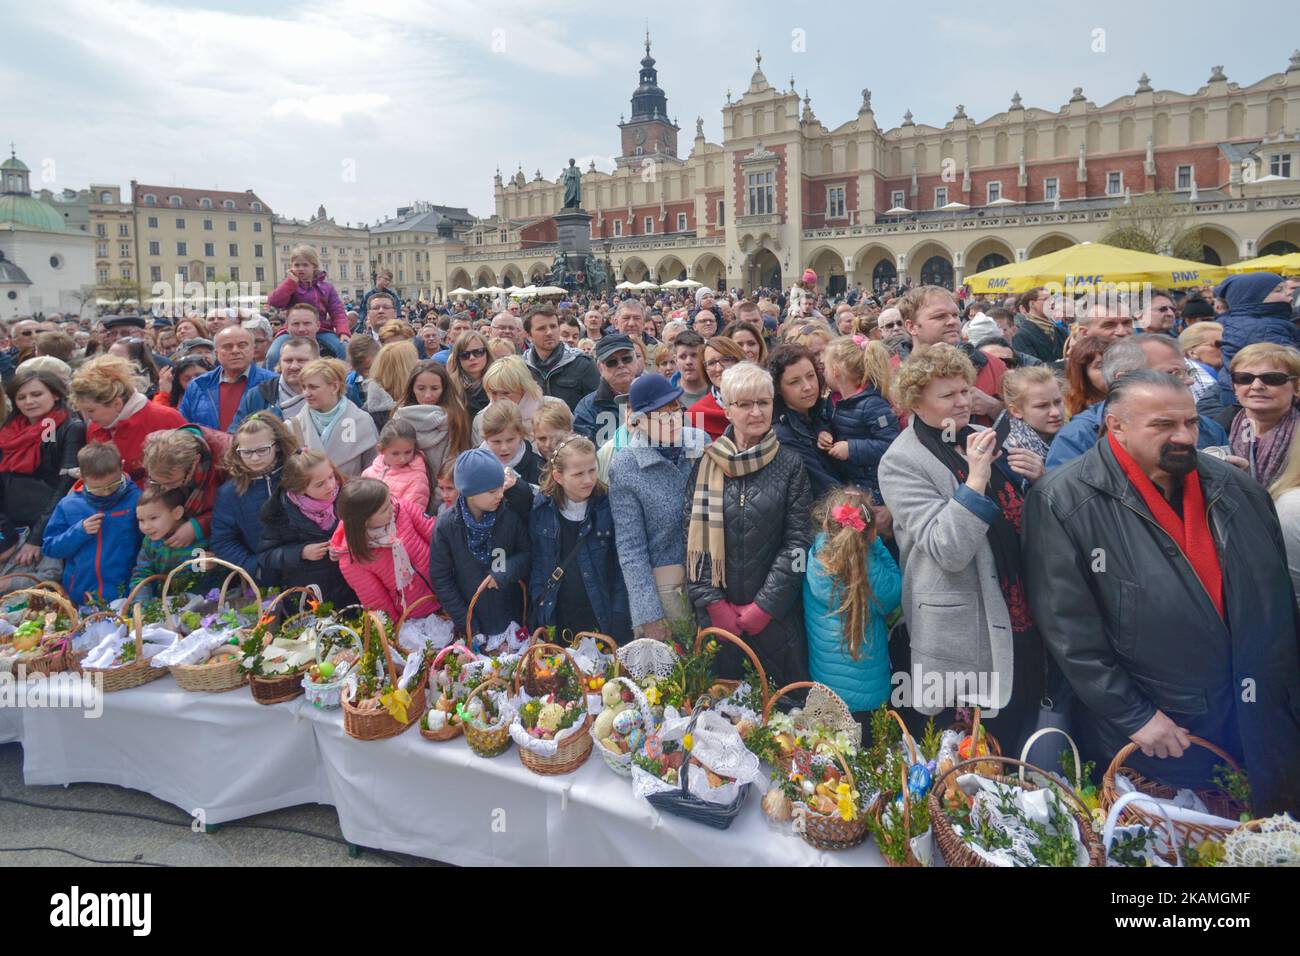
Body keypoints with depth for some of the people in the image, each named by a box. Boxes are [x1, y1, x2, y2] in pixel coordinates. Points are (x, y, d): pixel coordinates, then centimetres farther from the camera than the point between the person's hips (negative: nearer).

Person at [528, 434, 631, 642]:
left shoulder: (608, 507, -7)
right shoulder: (541, 508, 0)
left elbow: (621, 567, -5)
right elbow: (536, 562, 7)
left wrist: (618, 618, -9)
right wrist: (539, 605, 0)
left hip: (602, 619, -2)